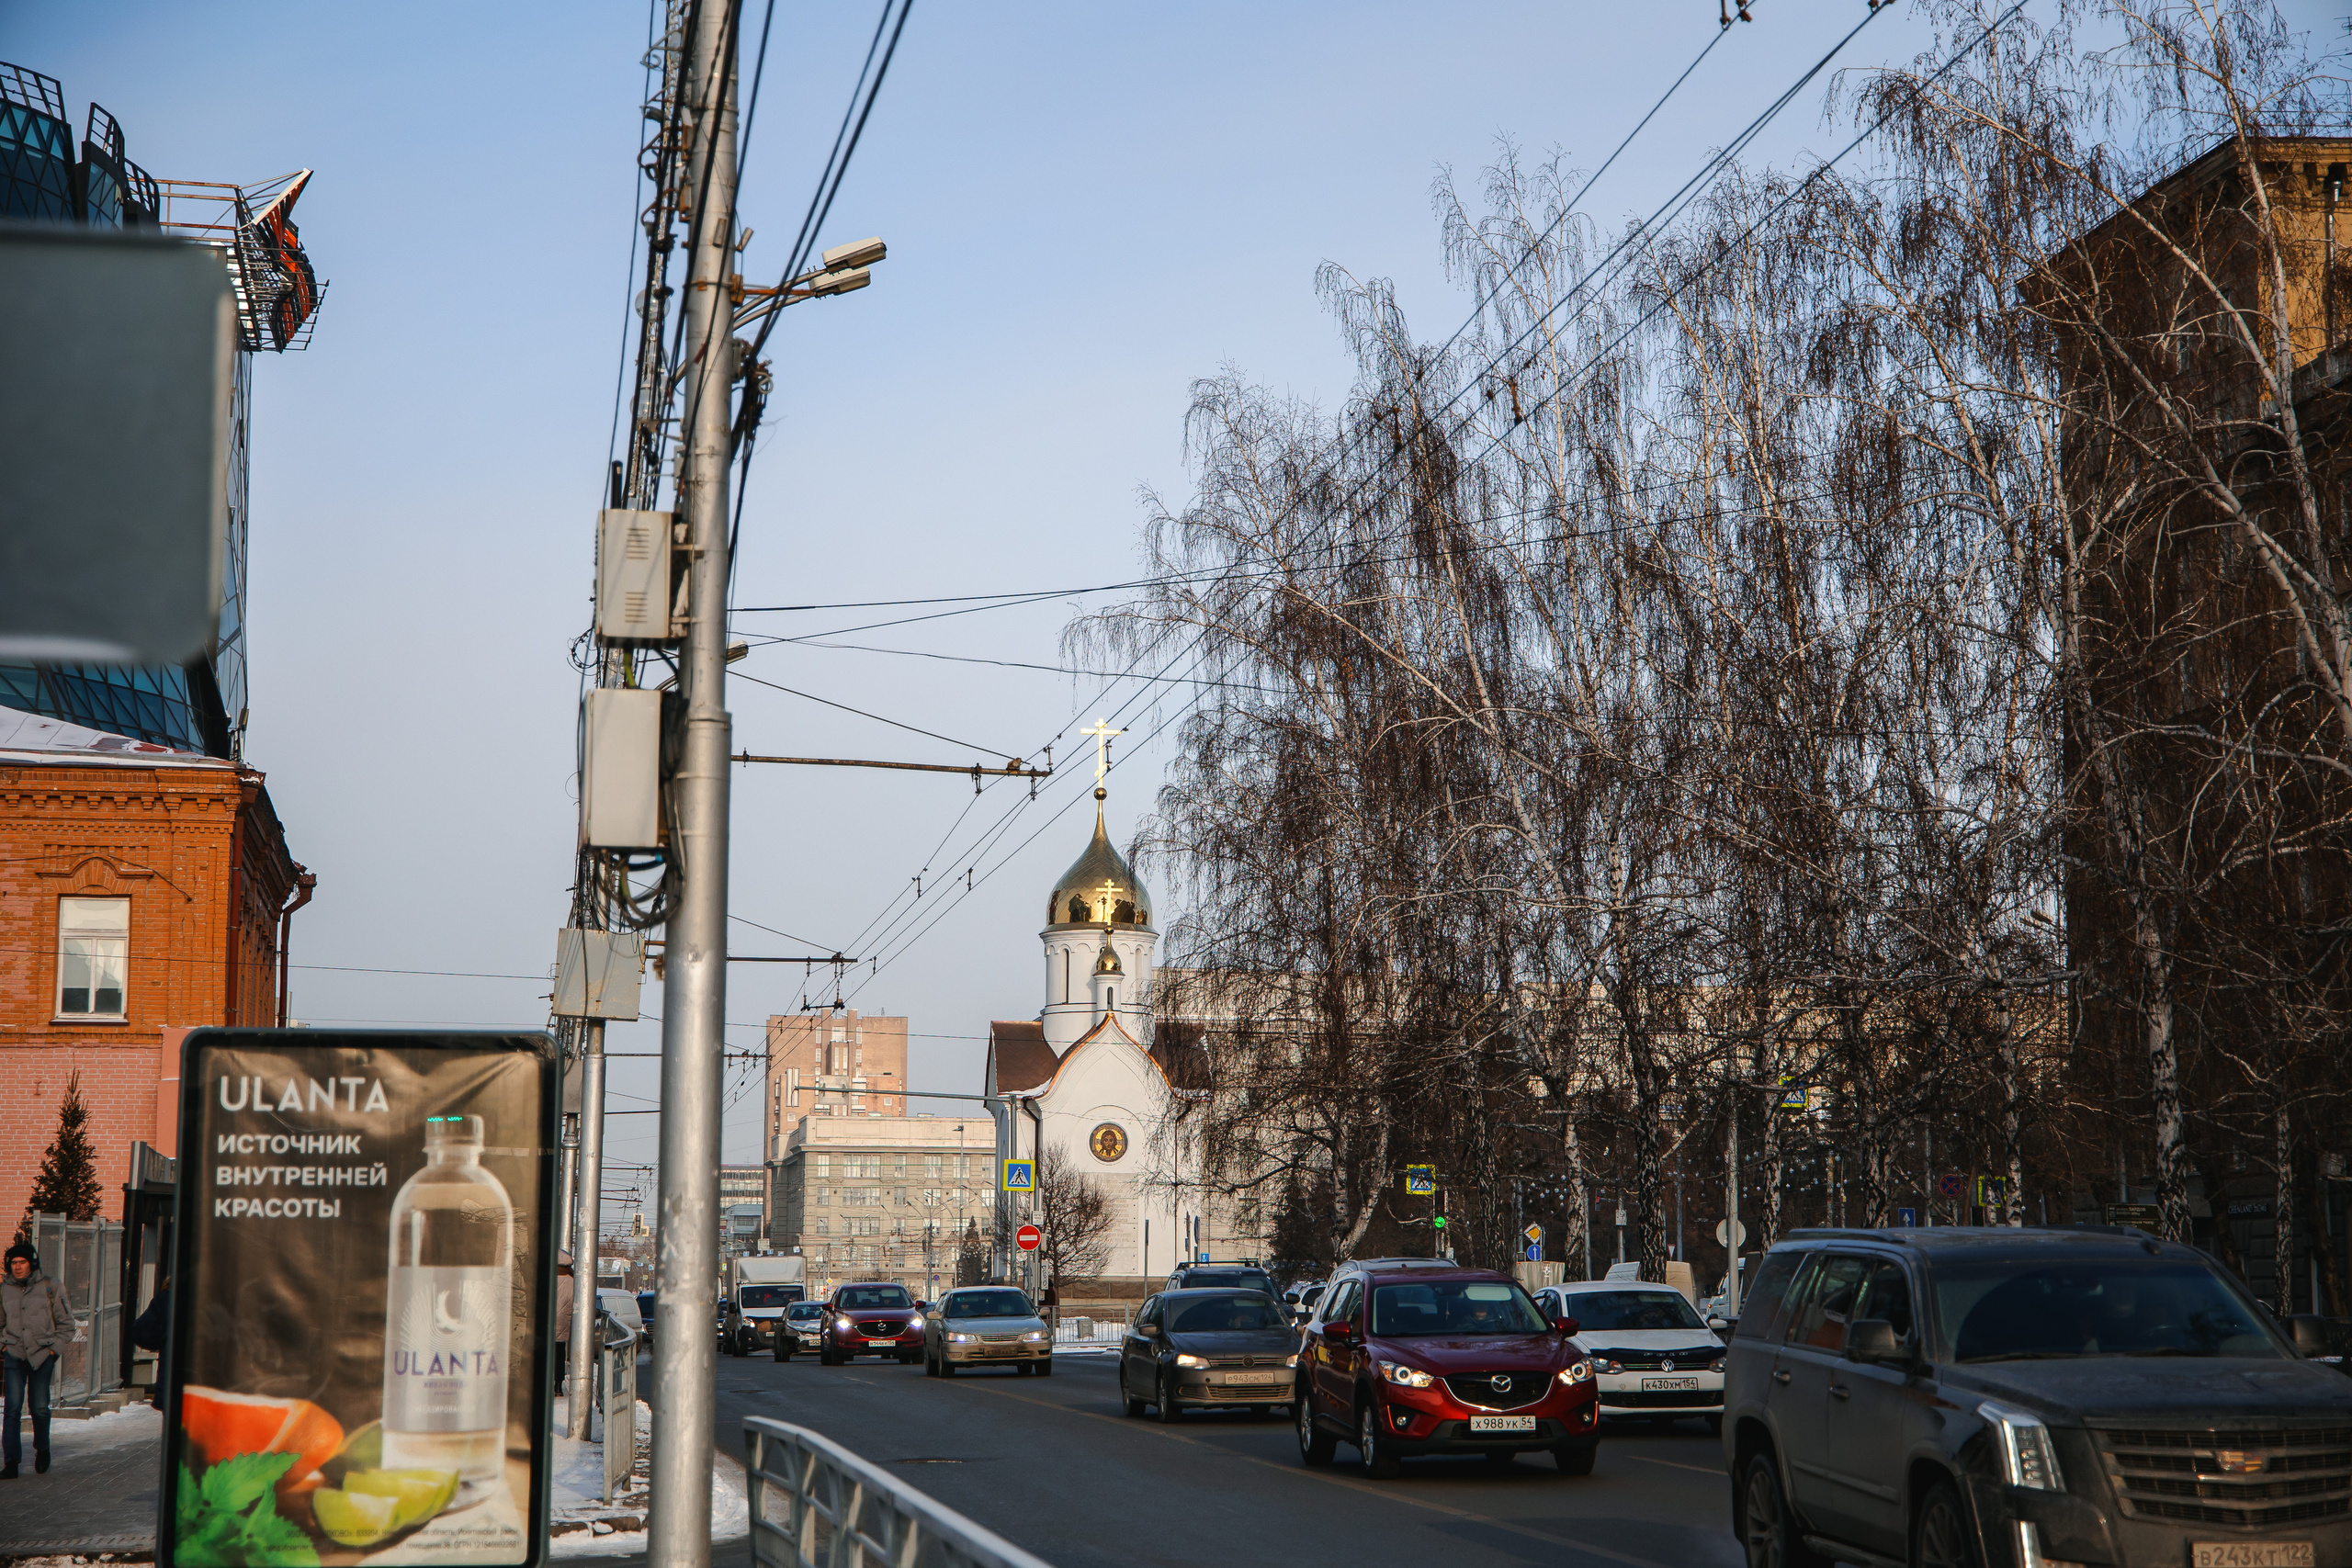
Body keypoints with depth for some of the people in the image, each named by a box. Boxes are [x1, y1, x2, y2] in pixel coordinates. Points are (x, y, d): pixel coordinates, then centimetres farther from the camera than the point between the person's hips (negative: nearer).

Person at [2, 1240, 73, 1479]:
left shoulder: (49, 1287, -1)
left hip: (42, 1356, -1)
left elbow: (66, 1323, 6)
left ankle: (42, 1449, 30)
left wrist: (53, 1348, -1)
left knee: (40, 1408, 3)